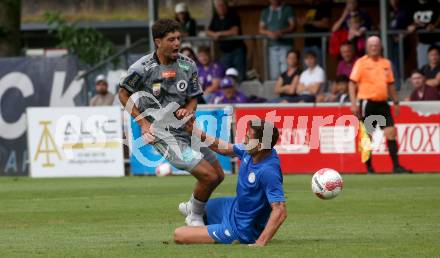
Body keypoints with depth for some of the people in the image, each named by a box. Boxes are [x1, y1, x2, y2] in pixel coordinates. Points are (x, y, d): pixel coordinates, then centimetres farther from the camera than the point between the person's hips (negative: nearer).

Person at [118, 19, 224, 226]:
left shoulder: (187, 65, 2)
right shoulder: (143, 67, -12)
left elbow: (193, 98, 12)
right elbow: (123, 94, 2)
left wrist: (187, 110, -11)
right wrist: (143, 122, -6)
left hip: (185, 128, 7)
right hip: (163, 134, -7)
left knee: (218, 176, 14)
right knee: (208, 175, -16)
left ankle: (192, 207, 41)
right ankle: (195, 218, 9)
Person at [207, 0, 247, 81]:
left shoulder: (233, 16, -7)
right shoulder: (215, 18, 13)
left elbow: (235, 31, -18)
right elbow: (208, 32, 16)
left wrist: (219, 33, -8)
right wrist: (214, 34, -8)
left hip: (237, 49, -6)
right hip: (225, 52, 6)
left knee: (241, 77, -12)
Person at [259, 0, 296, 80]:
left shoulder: (288, 9, 9)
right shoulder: (265, 12, 18)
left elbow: (293, 26, 0)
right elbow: (261, 29, 12)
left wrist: (281, 32, -17)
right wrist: (269, 33, -10)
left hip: (285, 46, -3)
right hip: (272, 46, 3)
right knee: (274, 74, -4)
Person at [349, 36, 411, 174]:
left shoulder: (386, 63, 12)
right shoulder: (361, 63, -3)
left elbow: (390, 84, 20)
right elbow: (352, 83, -6)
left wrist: (396, 102, 17)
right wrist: (353, 103, -15)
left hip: (382, 103, 4)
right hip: (367, 103, -4)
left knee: (391, 132, -4)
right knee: (367, 136, 0)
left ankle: (396, 166, -4)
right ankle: (369, 168, 9)